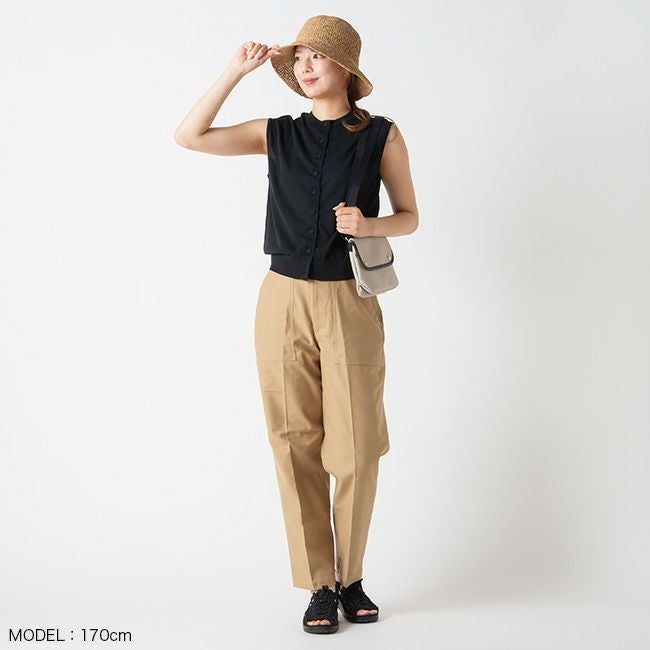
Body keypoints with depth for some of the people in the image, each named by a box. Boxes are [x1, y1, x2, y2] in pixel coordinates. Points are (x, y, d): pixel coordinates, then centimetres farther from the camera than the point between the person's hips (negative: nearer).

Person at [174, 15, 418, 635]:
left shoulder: (382, 135, 3)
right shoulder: (279, 134, 9)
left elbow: (408, 217, 8)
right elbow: (188, 136, 4)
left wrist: (368, 224, -13)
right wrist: (235, 71, 0)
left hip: (349, 305, -2)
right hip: (284, 300, 2)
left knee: (356, 450, 0)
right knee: (297, 445, 2)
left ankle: (350, 577, 21)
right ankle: (319, 585, 13)